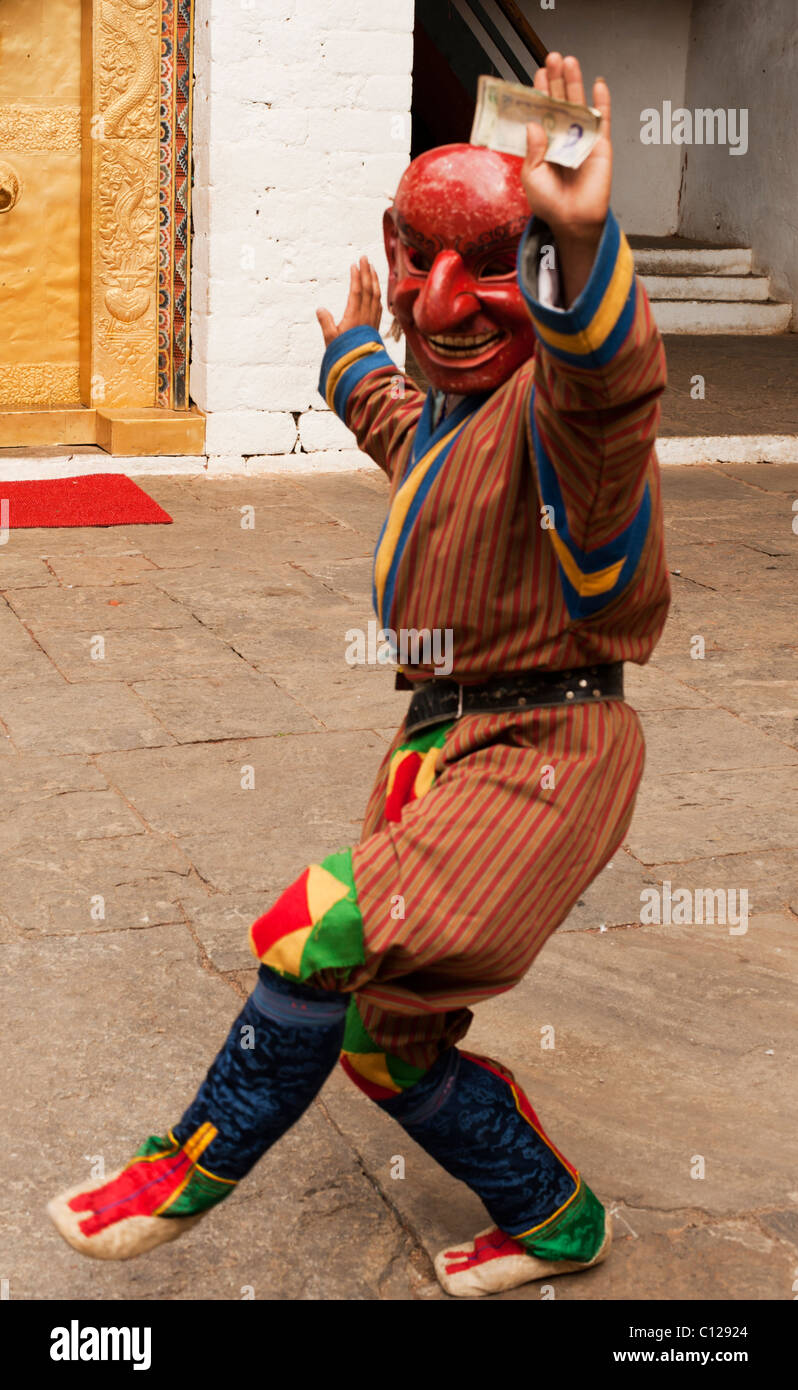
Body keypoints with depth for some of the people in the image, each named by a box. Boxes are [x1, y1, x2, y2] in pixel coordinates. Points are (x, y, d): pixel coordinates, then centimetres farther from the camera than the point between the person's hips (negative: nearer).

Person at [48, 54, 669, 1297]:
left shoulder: (552, 403, -13)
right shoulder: (443, 416, 17)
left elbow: (607, 379, -41)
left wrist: (581, 244, -60)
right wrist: (353, 348, 60)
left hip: (542, 751, -10)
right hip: (440, 739, 10)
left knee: (327, 937, -24)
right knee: (381, 1038, 13)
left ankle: (192, 1171, 1)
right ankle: (554, 1221, 32)